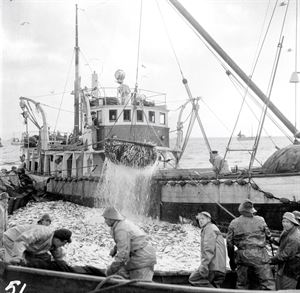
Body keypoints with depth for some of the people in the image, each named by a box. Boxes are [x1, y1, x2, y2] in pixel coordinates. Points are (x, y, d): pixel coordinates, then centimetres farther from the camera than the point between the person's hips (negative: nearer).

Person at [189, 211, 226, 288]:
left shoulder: (209, 228, 1)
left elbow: (209, 248, -13)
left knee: (193, 279, -12)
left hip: (214, 266, -10)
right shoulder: (215, 228, 32)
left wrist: (204, 265, -21)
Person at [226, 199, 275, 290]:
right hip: (259, 256, -2)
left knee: (242, 285, 14)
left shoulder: (234, 223, 4)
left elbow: (229, 243, 6)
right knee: (267, 284, 1)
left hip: (242, 256, 2)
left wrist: (232, 259, 16)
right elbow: (268, 236, 10)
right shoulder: (260, 220, 0)